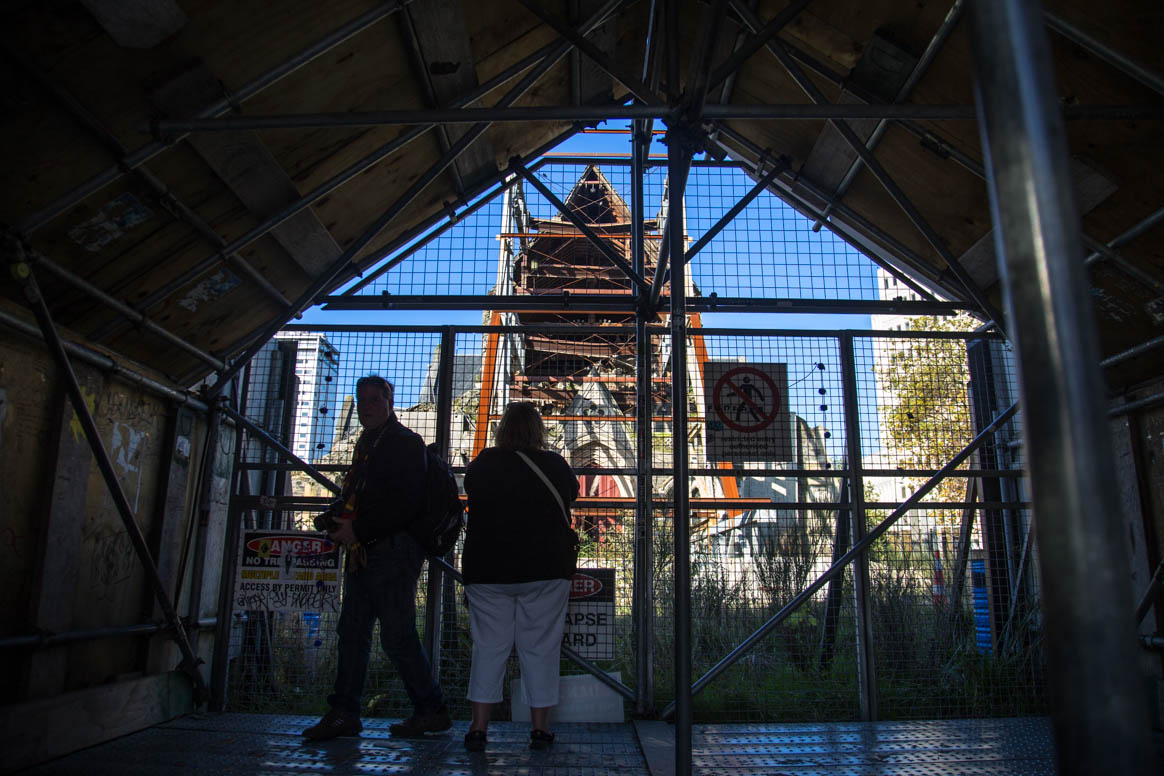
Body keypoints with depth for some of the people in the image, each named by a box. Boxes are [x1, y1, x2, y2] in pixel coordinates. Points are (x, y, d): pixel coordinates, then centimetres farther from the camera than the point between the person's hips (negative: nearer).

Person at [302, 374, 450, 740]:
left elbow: (406, 504, -18)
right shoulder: (365, 444, 20)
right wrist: (335, 518, 6)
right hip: (362, 553, 9)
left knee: (397, 636, -5)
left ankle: (432, 710, 8)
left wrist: (359, 530, -19)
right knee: (352, 631, 10)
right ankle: (343, 713, 19)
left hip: (393, 552, -9)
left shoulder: (406, 443, -7)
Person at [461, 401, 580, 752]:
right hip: (546, 569, -1)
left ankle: (479, 727, 7)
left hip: (488, 569, 1)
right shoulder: (555, 465, -3)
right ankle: (540, 728, 11)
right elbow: (572, 495, 16)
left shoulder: (480, 466, -1)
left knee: (489, 647, 7)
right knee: (540, 647, 6)